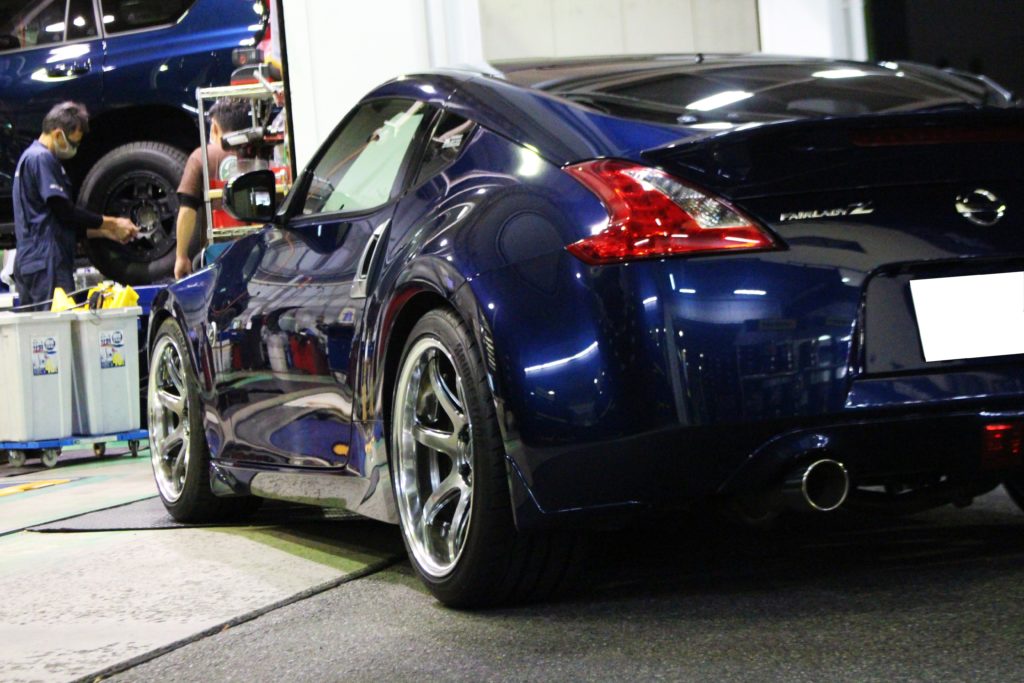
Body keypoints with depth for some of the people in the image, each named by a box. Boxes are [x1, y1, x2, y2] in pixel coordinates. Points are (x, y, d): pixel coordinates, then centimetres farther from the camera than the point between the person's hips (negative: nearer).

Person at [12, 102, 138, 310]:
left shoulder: (32, 158, 24)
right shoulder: (41, 159, -9)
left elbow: (63, 222, 25)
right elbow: (64, 211, -14)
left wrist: (107, 232, 18)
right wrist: (112, 223, -5)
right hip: (45, 261, -10)